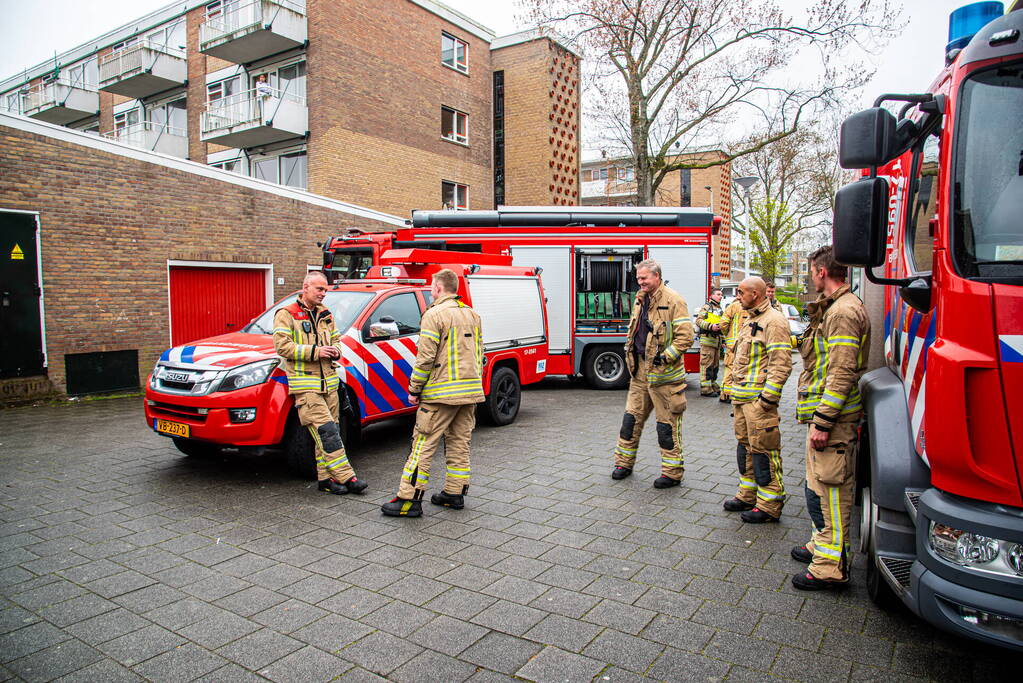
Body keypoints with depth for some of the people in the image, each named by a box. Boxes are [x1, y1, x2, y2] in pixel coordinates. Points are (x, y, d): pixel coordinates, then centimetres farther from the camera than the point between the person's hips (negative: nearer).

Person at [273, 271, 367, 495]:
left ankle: (326, 477, 16)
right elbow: (282, 346, -12)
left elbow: (336, 339, 26)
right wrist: (315, 351, -17)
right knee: (327, 430, -12)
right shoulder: (287, 314, -3)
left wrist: (335, 350, 1)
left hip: (329, 382, 7)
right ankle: (346, 477, -11)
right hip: (305, 386, -7)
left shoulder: (325, 314, 17)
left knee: (330, 431, 8)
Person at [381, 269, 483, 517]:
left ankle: (409, 499, 0)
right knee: (459, 444, 14)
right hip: (470, 392, 8)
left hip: (441, 393, -8)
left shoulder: (434, 314, -10)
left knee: (423, 445, -2)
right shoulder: (472, 315, 15)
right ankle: (455, 493, 21)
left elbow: (426, 357, -15)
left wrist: (414, 389, -6)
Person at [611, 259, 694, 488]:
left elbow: (685, 337, -15)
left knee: (667, 424, 1)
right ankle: (624, 463, 26)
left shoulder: (673, 300, -12)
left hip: (664, 374, -7)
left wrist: (665, 357, -20)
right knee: (632, 416, 13)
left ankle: (672, 473, 13)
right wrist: (629, 350, 12)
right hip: (641, 370, 7)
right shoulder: (640, 299, 13)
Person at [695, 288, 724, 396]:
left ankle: (713, 385, 22)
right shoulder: (706, 306, -3)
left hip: (717, 340, 9)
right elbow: (698, 320, -12)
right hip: (707, 339, -9)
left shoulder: (720, 309, 23)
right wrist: (711, 326, -21)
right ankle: (705, 388, -9)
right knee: (707, 364, -9)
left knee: (715, 364, 13)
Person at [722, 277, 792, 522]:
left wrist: (767, 398, -22)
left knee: (763, 449, -4)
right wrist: (734, 390, 21)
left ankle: (769, 505, 5)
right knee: (745, 446, 16)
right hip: (742, 398, 10)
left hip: (758, 399, -10)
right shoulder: (750, 321, 18)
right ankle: (748, 495, 28)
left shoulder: (773, 321, -13)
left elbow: (781, 364, -19)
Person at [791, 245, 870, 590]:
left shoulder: (844, 311, -17)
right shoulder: (832, 308, 17)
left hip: (833, 418, -11)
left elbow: (842, 373, -23)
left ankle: (830, 567, 3)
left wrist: (823, 422, -23)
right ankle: (822, 545, 34)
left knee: (829, 490, -5)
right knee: (820, 488, 20)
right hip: (824, 414, 11)